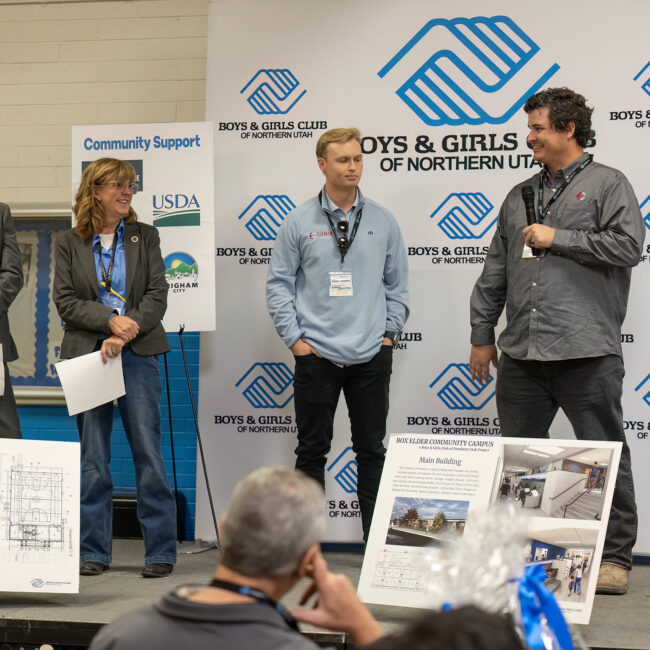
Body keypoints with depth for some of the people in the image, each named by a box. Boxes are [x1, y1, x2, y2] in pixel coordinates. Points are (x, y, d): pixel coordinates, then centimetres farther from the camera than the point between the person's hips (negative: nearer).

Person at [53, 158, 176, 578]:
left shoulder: (145, 237, 9)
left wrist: (124, 336, -13)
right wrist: (110, 320, -15)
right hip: (87, 355, 0)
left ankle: (161, 550, 2)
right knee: (92, 459, 3)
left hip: (138, 354, 0)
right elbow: (65, 302, 0)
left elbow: (157, 295, 0)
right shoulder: (69, 243, 7)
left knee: (148, 453, -3)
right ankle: (94, 552, 11)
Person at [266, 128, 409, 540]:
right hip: (316, 355, -1)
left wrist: (390, 332, 5)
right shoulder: (300, 222, 1)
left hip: (371, 355, 2)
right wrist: (294, 337, -4)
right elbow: (279, 284, 2)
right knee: (312, 450, 5)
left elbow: (397, 283, 12)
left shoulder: (382, 221, 6)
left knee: (372, 450, 7)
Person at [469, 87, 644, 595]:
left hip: (587, 351, -6)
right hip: (522, 354, 6)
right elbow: (495, 272, 20)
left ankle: (615, 556, 8)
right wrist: (482, 335, 17)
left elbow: (628, 245, -12)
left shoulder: (608, 185, 2)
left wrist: (557, 238, -9)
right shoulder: (521, 196, 19)